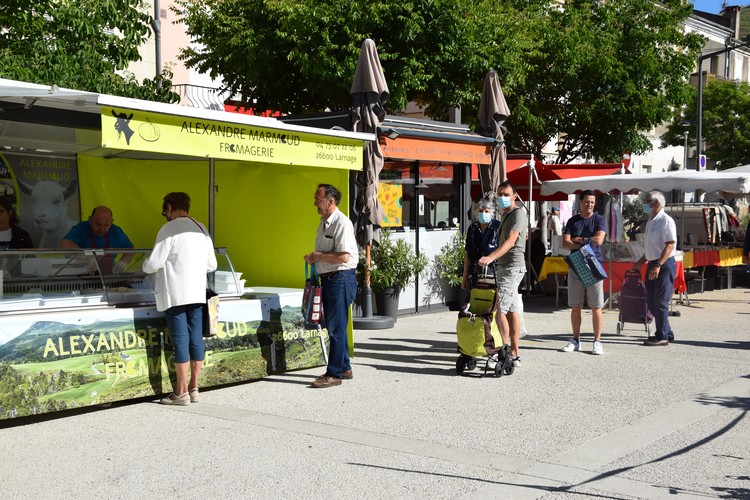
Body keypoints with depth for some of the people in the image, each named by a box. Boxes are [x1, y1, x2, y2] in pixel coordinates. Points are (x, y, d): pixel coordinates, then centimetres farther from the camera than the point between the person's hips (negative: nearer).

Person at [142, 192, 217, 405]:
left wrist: (145, 266, 10)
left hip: (175, 294, -6)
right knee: (196, 338, 8)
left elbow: (154, 263, -11)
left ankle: (181, 392, 0)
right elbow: (211, 264, 14)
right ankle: (193, 388, 13)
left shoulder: (169, 229, -8)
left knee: (180, 340, -4)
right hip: (197, 293, 6)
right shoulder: (202, 229, 12)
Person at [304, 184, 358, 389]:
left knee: (336, 327, -7)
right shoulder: (324, 223, 16)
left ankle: (334, 374, -2)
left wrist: (318, 256, -15)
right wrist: (314, 259, 11)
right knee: (334, 326, 15)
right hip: (328, 278, 10)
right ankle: (344, 368, 25)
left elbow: (343, 256, -24)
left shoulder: (342, 223, -16)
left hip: (341, 279, -10)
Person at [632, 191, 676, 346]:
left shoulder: (666, 221, -12)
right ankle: (666, 333, 20)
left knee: (660, 302, -6)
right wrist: (640, 263, 25)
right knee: (651, 302, 11)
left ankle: (663, 336, 1)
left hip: (664, 265, -9)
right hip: (652, 264, 9)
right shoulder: (650, 221, 16)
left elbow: (670, 246, -20)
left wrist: (658, 265, -27)